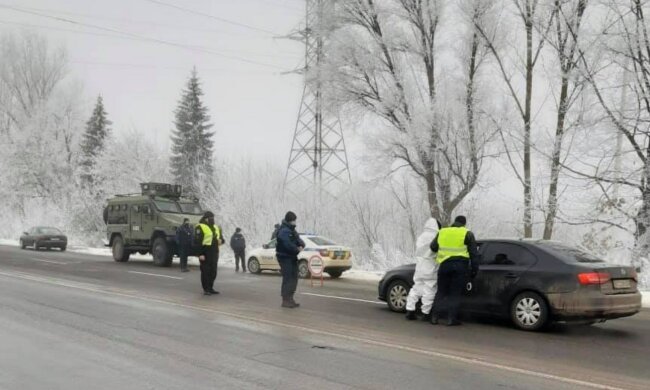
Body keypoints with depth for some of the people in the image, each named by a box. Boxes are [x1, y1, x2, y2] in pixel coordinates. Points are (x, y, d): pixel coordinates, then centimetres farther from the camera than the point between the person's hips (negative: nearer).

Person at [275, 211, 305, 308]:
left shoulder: (292, 230, 16)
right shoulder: (284, 231, -16)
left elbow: (299, 240, 12)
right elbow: (288, 245, -26)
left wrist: (301, 245, -10)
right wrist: (297, 249, -14)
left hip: (292, 257, 10)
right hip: (285, 257, -10)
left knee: (294, 278, 12)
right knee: (287, 279, -11)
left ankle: (290, 299, 19)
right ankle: (285, 300, -7)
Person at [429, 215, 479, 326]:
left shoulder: (442, 232, 10)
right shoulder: (467, 234, 1)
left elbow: (433, 247, 17)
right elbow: (474, 253, 0)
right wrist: (474, 269, 5)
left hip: (444, 265, 3)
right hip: (460, 266, -3)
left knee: (441, 292, 11)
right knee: (455, 294, 2)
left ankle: (435, 317, 7)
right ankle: (451, 319, -1)